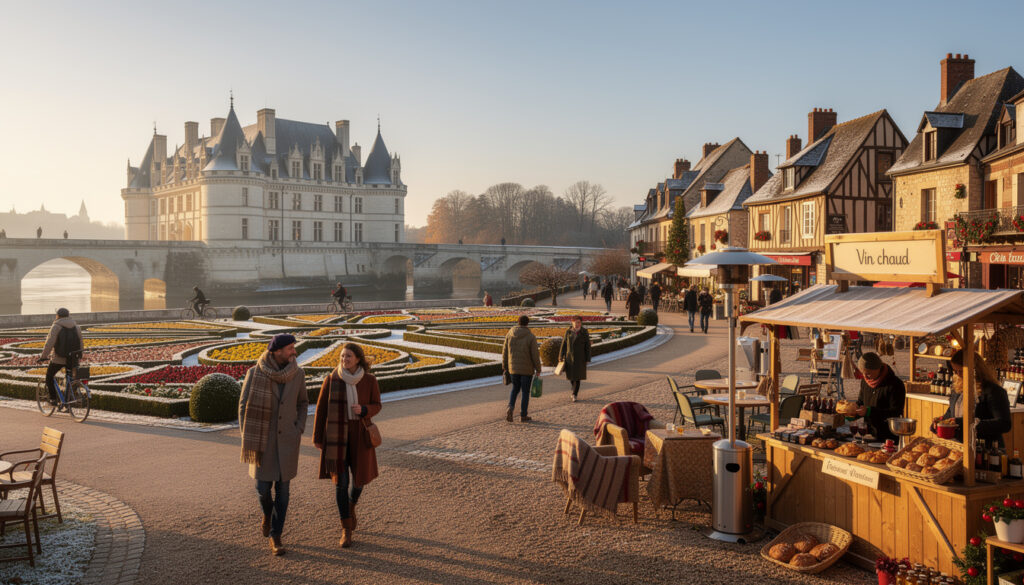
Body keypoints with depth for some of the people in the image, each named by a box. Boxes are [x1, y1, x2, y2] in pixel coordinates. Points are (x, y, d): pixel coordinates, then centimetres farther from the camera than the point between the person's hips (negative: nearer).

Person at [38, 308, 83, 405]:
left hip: (59, 359, -4)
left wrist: (43, 356, -7)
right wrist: (79, 356, 23)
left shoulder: (56, 327, -6)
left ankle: (53, 398, 12)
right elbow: (81, 343, 12)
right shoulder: (76, 326, 8)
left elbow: (49, 343, -13)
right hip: (73, 359, 4)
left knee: (49, 376, 18)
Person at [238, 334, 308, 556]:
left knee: (282, 488, 1)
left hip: (287, 439, 1)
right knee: (263, 487, 2)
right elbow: (244, 406, -5)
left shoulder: (297, 373, -5)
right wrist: (246, 439, -8)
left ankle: (275, 536, 14)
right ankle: (267, 513, 38)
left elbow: (302, 402, 9)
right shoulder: (255, 373, -13)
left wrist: (299, 430, -1)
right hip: (263, 438, -1)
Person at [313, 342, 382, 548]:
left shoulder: (369, 380, -6)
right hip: (336, 435, -1)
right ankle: (347, 530, 7)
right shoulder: (331, 379, -7)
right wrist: (317, 438, 3)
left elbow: (376, 406, 3)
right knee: (340, 482, -5)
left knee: (359, 480, 8)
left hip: (359, 434, 1)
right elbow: (321, 409, 1)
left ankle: (351, 507, 42)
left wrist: (363, 410, -20)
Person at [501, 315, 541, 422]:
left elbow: (505, 351, 3)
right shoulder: (531, 337, -12)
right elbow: (535, 354, -12)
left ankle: (510, 408, -3)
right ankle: (523, 415, 14)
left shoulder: (510, 334, -1)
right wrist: (538, 369, -2)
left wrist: (504, 367, 14)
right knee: (525, 391, 9)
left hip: (513, 368, 3)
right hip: (527, 369, -3)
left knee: (515, 389, 19)